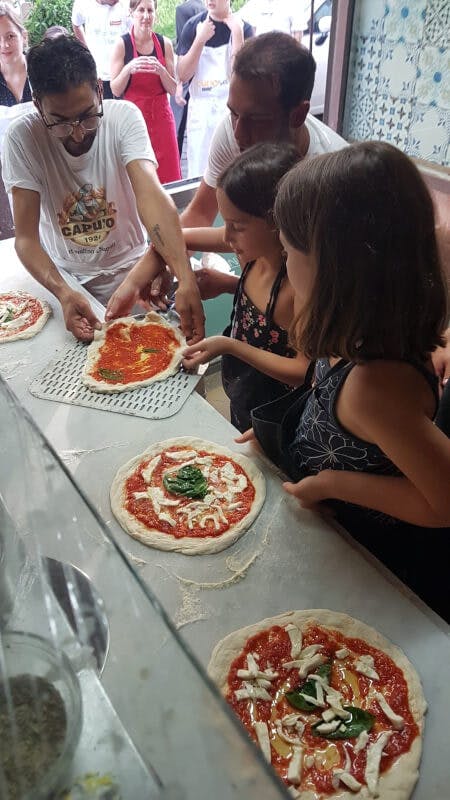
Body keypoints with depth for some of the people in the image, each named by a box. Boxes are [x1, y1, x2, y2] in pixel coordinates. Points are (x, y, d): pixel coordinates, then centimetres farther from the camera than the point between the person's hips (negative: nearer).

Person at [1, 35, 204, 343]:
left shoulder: (125, 116, -16)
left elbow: (150, 195, -31)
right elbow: (26, 237, -17)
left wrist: (186, 281, -46)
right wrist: (63, 292, -38)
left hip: (129, 268, 0)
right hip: (63, 275, 1)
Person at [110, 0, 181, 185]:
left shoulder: (165, 44, 5)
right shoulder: (122, 44, -2)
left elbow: (173, 90, 6)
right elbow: (115, 90, -3)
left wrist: (161, 70, -13)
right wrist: (128, 69, -21)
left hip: (161, 116, 3)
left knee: (168, 177, 0)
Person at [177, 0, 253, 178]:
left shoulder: (242, 27, 1)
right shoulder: (194, 25, 3)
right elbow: (183, 75, -4)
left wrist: (237, 33, -16)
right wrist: (200, 39, -13)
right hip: (200, 111, 1)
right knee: (199, 174, 2)